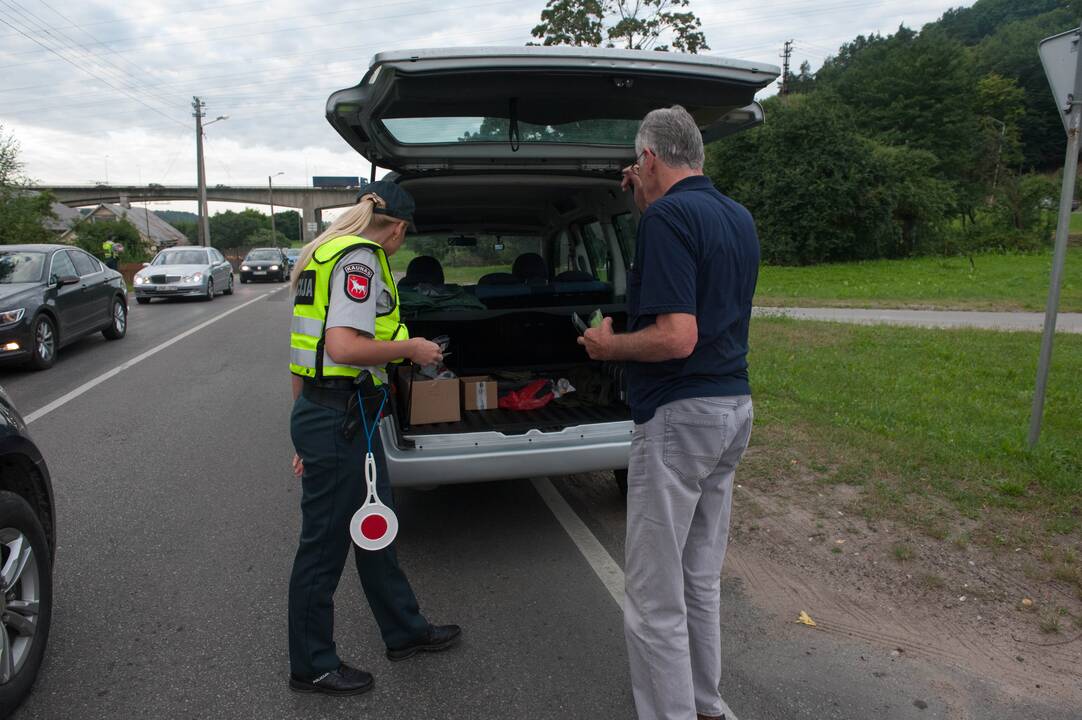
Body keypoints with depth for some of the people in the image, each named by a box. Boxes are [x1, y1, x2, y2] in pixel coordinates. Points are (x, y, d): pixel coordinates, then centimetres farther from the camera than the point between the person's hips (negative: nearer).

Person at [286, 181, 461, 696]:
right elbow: (344, 347, -26)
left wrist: (308, 428, 22)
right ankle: (311, 667, 24)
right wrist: (410, 349, -11)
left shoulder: (328, 254, 17)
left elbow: (311, 347, 18)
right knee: (324, 543, 5)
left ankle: (405, 631, 37)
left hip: (321, 414, 10)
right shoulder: (361, 258, -13)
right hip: (338, 421, -10)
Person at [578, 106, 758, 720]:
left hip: (679, 416, -10)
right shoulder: (739, 217, 11)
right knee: (702, 580, 21)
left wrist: (609, 345, -8)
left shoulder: (668, 216, -16)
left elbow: (677, 336, -25)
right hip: (735, 407, 10)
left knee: (655, 597, 3)